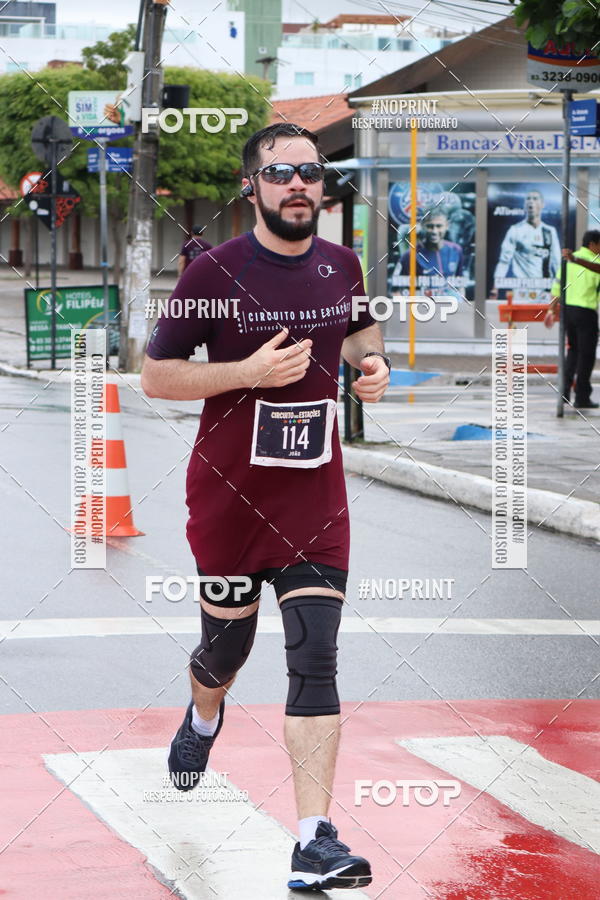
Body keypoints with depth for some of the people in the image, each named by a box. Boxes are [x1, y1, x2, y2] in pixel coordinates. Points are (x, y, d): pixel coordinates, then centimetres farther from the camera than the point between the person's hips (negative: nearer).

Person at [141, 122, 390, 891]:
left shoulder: (341, 265, 3)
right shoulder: (214, 272, -10)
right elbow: (155, 375, -9)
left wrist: (371, 360, 1)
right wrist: (250, 372, -22)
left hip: (315, 496, 2)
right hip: (228, 494, -2)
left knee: (314, 660, -9)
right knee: (226, 647, 16)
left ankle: (315, 844, -12)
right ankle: (203, 717, 54)